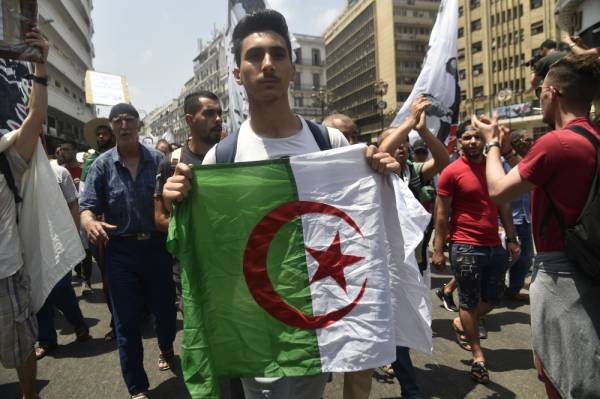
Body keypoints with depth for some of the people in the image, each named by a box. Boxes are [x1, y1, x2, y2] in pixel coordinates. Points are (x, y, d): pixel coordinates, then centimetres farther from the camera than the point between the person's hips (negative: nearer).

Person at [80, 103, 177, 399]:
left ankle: (166, 349, 50)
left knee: (165, 307, 16)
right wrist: (89, 222, -27)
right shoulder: (102, 165, -1)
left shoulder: (158, 160, 0)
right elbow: (88, 205, -4)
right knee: (127, 320, 6)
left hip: (156, 245, 1)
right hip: (121, 250, 0)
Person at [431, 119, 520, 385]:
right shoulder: (451, 172, -9)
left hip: (494, 246, 6)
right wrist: (438, 251, -9)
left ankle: (461, 324, 40)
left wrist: (511, 239, 13)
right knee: (469, 302, 6)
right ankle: (478, 357, 22)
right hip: (465, 247, -6)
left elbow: (504, 206, 16)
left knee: (493, 299, 14)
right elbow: (441, 215, -7)